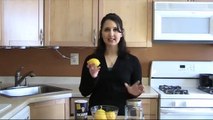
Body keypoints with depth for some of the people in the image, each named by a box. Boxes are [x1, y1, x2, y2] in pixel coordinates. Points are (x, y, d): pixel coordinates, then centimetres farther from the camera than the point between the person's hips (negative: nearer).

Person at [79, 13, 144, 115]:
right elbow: (84, 92, -1)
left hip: (121, 113, 0)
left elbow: (136, 91, 4)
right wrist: (92, 77, -17)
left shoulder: (132, 61, -2)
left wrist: (133, 93, -16)